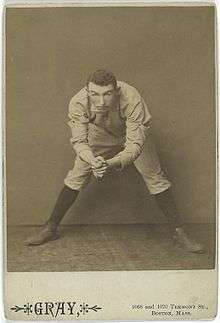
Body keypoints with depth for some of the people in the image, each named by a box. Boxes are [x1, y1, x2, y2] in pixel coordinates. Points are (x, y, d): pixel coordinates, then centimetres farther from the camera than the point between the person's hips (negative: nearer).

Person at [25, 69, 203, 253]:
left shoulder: (132, 99, -41)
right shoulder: (78, 103, -34)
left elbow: (135, 144, -41)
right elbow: (78, 140, -29)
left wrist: (112, 164, -59)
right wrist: (93, 160, -50)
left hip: (134, 133, -1)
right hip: (101, 135, 2)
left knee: (156, 178, -8)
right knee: (76, 177, -4)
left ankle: (178, 232, 5)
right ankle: (50, 228, 10)